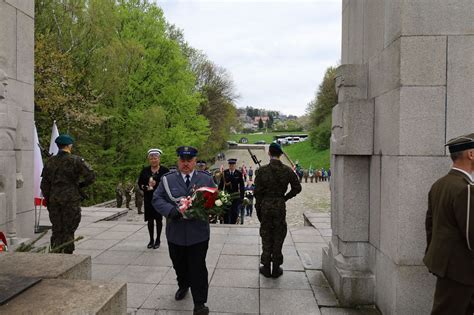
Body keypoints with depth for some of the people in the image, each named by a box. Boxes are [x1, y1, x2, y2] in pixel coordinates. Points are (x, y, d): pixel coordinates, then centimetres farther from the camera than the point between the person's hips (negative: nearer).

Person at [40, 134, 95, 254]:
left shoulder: (50, 161, 7)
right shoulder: (76, 160, -6)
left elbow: (44, 184, 10)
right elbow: (91, 176, -12)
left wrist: (48, 201, 17)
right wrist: (80, 185, 5)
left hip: (54, 200, 4)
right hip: (71, 200, -4)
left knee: (57, 230, 13)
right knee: (68, 231, 3)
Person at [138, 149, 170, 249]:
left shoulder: (164, 170, -3)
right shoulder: (145, 170, 7)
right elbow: (140, 183, 9)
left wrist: (156, 184, -19)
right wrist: (145, 187, -11)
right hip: (148, 198, 3)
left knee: (158, 218, 4)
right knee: (150, 219, 8)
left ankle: (158, 240, 18)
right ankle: (151, 240, 21)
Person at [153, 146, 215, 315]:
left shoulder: (206, 179, 1)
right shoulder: (167, 179, 2)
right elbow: (157, 199, -3)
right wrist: (170, 210, -20)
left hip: (198, 233, -2)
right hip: (175, 233, 2)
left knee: (198, 268, 1)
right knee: (179, 265, 20)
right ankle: (183, 286, 48)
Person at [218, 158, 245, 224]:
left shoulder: (239, 173, 0)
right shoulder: (224, 173, 2)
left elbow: (242, 186, 1)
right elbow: (221, 185, 5)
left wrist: (242, 196, -3)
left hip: (236, 196, 0)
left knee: (235, 212, 0)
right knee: (226, 212, 2)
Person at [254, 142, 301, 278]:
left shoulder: (262, 170, -9)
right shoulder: (287, 170, -5)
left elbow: (257, 192, -7)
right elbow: (297, 188, 0)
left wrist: (258, 209, 3)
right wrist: (285, 198, 11)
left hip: (265, 206, -1)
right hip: (280, 206, 1)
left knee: (266, 237, 12)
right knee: (278, 237, 12)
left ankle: (266, 268, 20)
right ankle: (276, 269, 20)